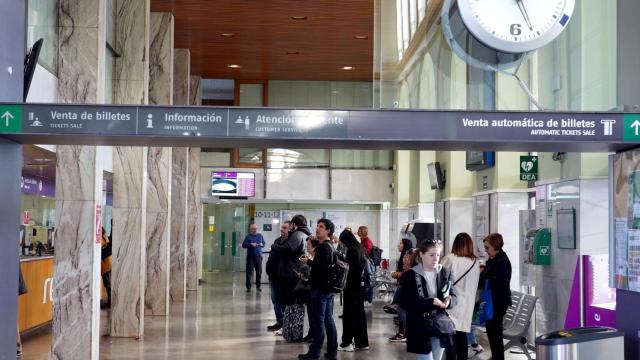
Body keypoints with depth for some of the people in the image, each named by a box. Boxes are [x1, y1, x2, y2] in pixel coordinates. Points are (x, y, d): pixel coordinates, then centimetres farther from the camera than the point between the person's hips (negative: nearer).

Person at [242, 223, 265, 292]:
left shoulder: (260, 235, 10)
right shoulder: (248, 236, -1)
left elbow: (264, 243, 18)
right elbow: (243, 245, -6)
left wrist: (262, 244, -5)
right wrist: (251, 244, -19)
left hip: (258, 256, 3)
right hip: (250, 256, -3)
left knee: (259, 272, 3)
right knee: (249, 272, -3)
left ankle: (258, 286, 15)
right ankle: (248, 287, 4)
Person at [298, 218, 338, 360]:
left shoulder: (323, 247, -14)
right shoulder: (330, 246, 15)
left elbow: (320, 266, -24)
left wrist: (308, 261, -10)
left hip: (320, 288, -9)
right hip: (328, 287, 9)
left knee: (318, 320, -4)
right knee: (328, 320, 10)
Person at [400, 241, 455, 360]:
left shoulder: (445, 273, 7)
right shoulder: (410, 275, -6)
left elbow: (453, 294, 9)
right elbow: (405, 302, -14)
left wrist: (449, 300, -16)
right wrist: (431, 302, -25)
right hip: (420, 328, -4)